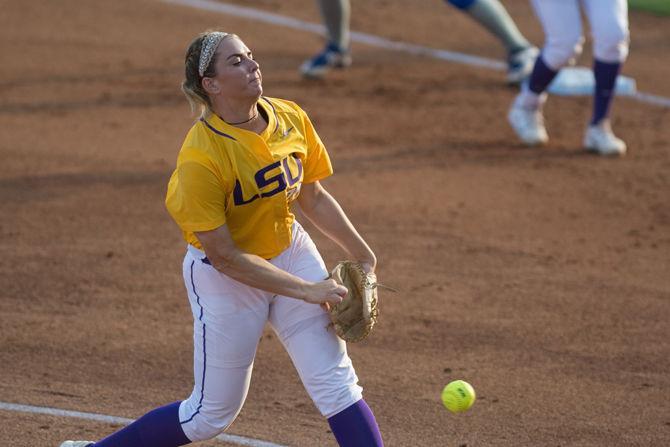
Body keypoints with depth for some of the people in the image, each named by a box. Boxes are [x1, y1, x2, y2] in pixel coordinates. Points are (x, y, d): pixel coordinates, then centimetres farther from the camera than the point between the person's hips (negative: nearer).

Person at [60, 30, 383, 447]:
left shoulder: (291, 119, -9)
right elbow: (225, 256, -24)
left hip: (290, 253, 5)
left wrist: (362, 255, 4)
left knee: (338, 384, -3)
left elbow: (314, 198, 8)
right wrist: (306, 291, -23)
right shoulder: (200, 157, -28)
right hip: (224, 277, -5)